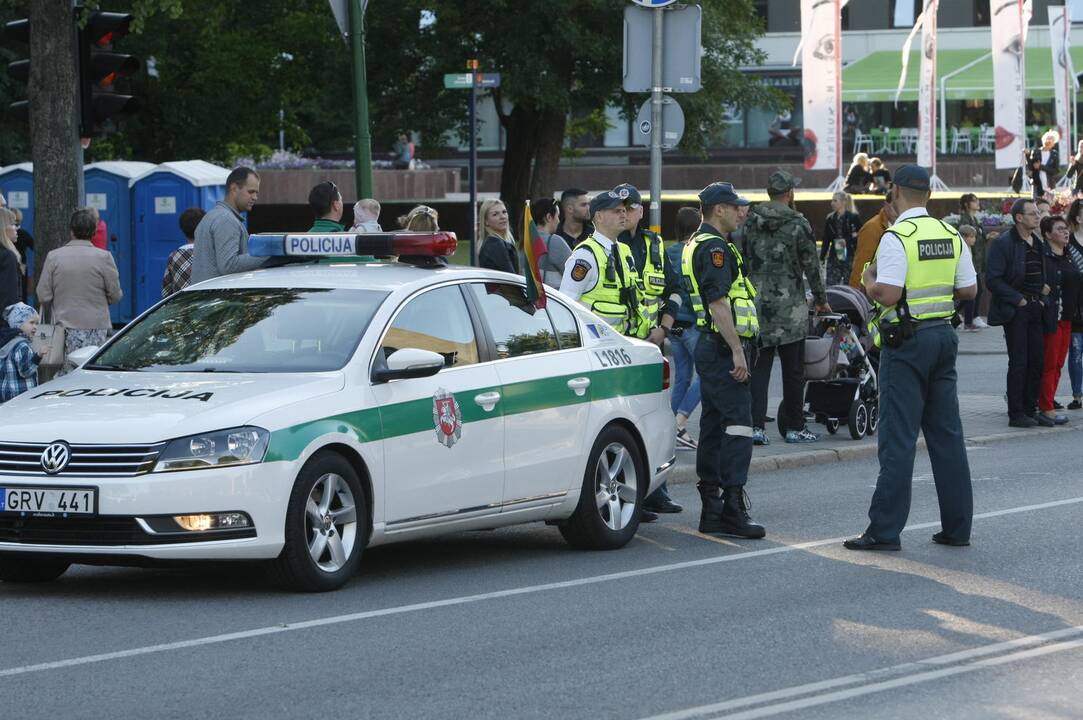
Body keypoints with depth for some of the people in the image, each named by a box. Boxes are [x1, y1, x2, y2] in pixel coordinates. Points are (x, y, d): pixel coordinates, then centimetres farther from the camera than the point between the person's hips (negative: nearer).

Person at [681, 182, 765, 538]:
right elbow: (718, 302, -23)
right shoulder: (714, 247, -14)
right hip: (724, 348, -11)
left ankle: (711, 509, 15)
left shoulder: (697, 244, 19)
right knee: (737, 427, -13)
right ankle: (733, 508, -18)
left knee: (714, 426, 12)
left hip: (710, 348, 11)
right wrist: (737, 351, -24)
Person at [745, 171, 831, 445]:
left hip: (756, 306, 3)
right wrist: (821, 300, 11)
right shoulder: (798, 224, -6)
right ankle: (795, 427, 11)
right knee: (793, 371, 6)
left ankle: (756, 425, -6)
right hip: (789, 308, -3)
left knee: (758, 368, 4)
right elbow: (811, 266, -1)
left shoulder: (750, 222, 4)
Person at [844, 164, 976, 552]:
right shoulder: (951, 234, 6)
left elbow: (888, 294, -20)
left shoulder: (897, 237, -14)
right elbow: (968, 290, 10)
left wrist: (868, 280, -1)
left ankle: (885, 530, -5)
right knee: (947, 434, 10)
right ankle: (957, 527, 12)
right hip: (944, 336, 6)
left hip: (907, 340, -6)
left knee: (898, 437, -5)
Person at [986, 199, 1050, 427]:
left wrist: (1045, 288, 8)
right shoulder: (1002, 244, -10)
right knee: (1019, 363, -5)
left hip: (1035, 309, 7)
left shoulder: (1038, 243, 14)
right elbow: (992, 279, -14)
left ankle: (1029, 409, 15)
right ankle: (1016, 414, 0)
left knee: (1037, 361, 6)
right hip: (1014, 311, -7)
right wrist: (1018, 300, -15)